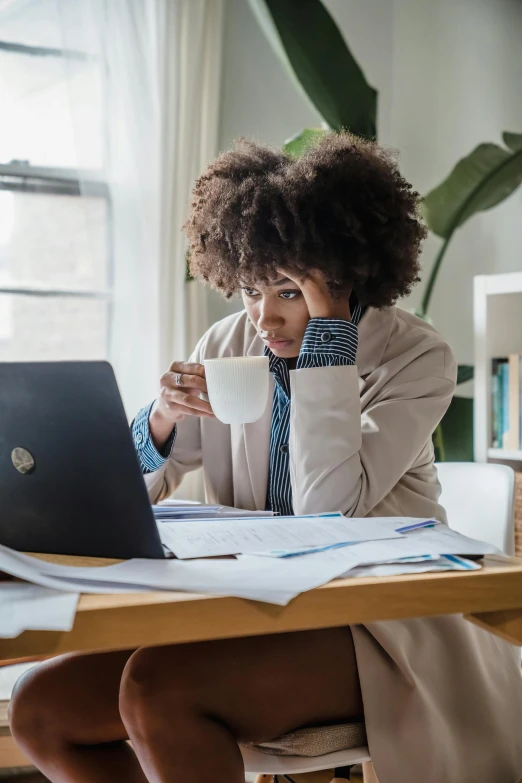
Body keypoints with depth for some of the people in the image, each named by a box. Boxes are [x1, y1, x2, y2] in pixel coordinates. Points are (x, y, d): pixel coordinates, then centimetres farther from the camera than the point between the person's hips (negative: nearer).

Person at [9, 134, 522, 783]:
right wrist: (161, 420, -13)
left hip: (372, 622, -5)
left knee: (156, 686, -30)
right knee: (40, 709, -11)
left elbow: (326, 509, -21)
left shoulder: (417, 357, -6)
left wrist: (329, 327, -17)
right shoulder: (230, 345, 7)